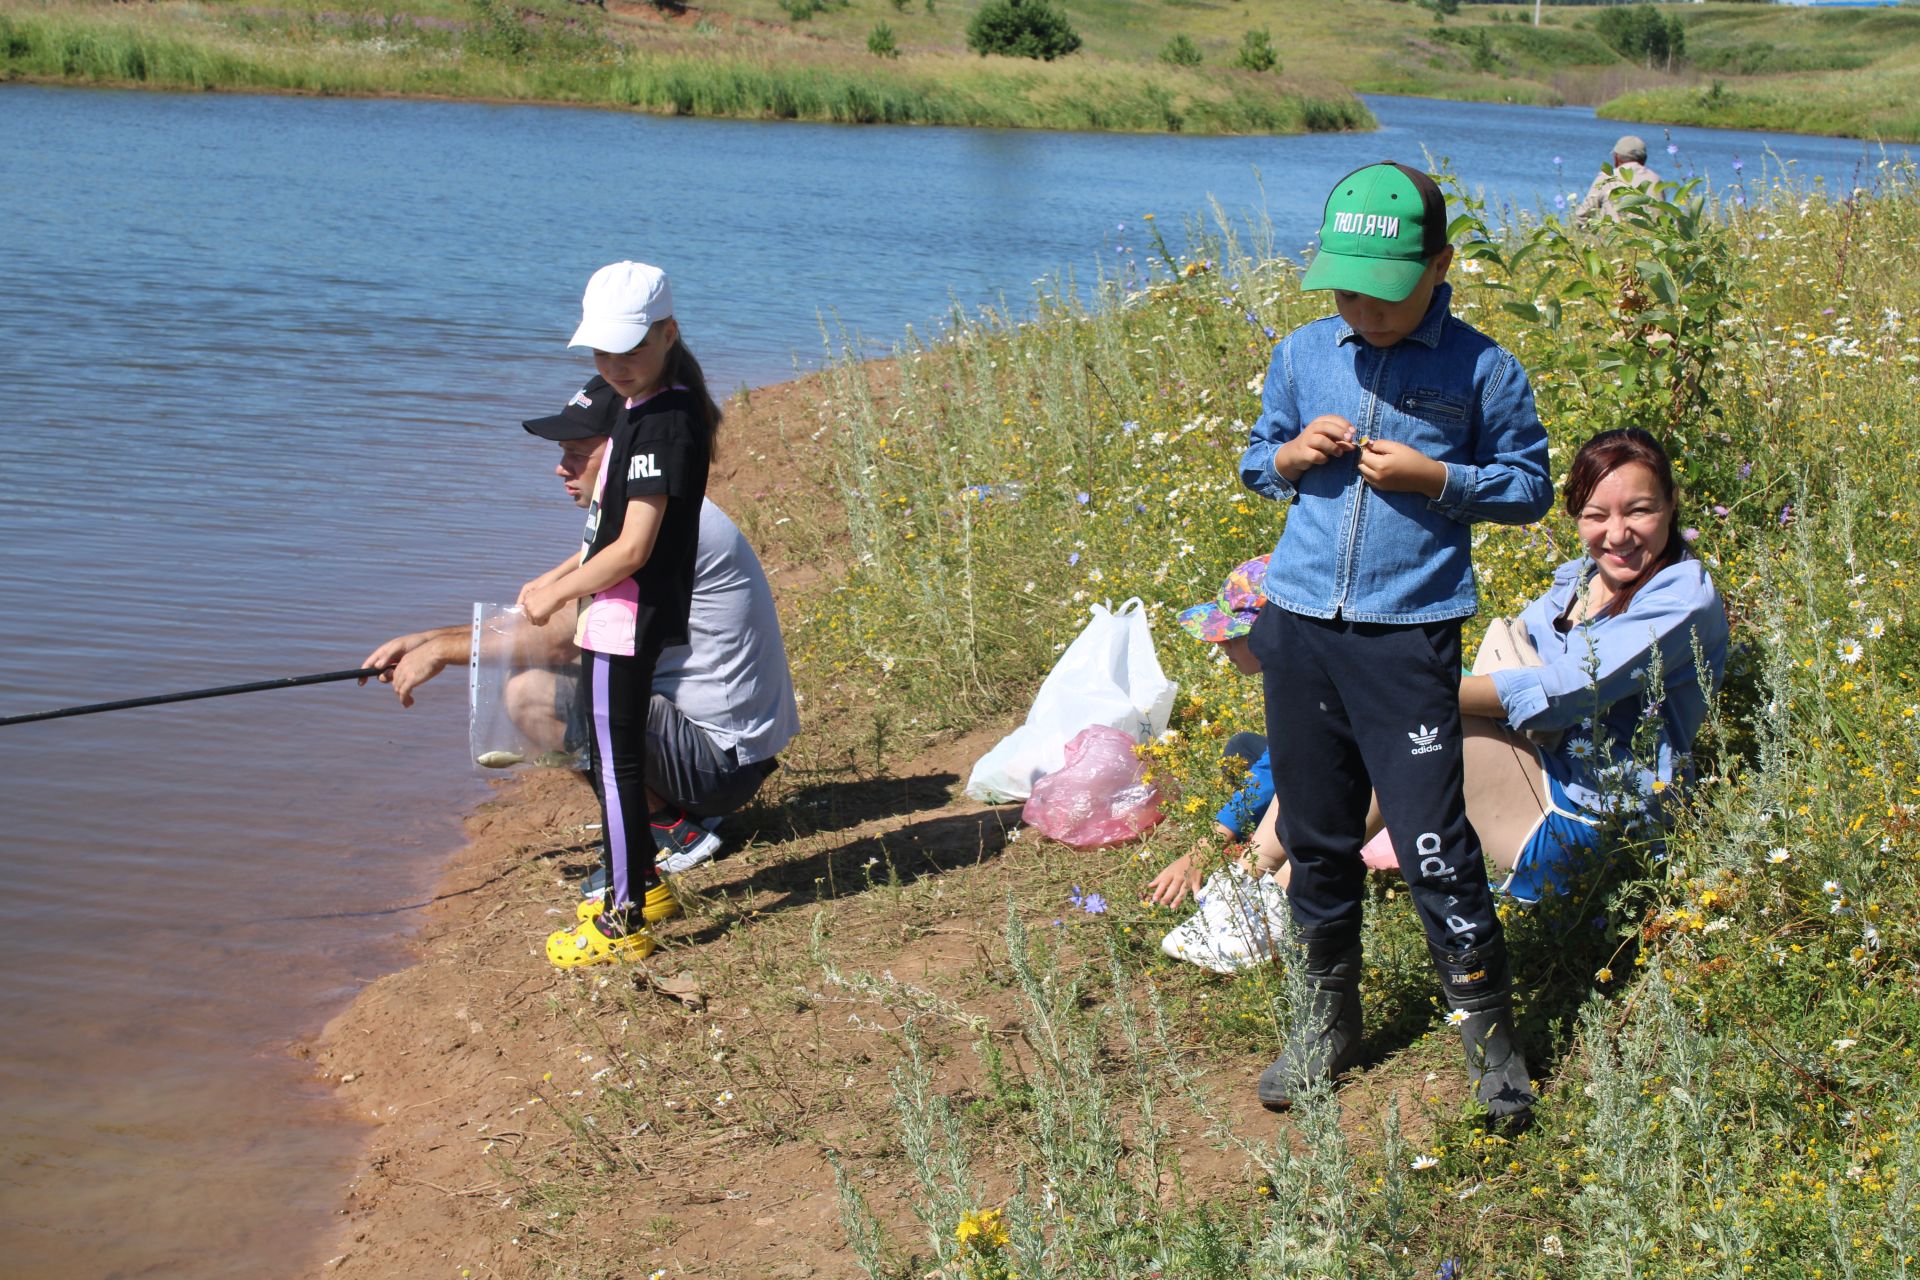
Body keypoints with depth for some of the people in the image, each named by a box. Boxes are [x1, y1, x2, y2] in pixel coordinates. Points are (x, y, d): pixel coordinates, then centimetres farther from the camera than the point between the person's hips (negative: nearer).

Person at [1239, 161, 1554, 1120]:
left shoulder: (1481, 370, -3)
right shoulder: (1301, 355, 8)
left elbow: (1529, 487, 4)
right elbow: (1256, 459, 20)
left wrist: (1436, 477, -13)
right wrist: (1290, 455, -3)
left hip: (1408, 639, -4)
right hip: (1297, 626, 4)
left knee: (1432, 847, -7)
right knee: (1315, 836, 13)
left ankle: (1489, 1034, 10)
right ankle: (1327, 1018, 29)